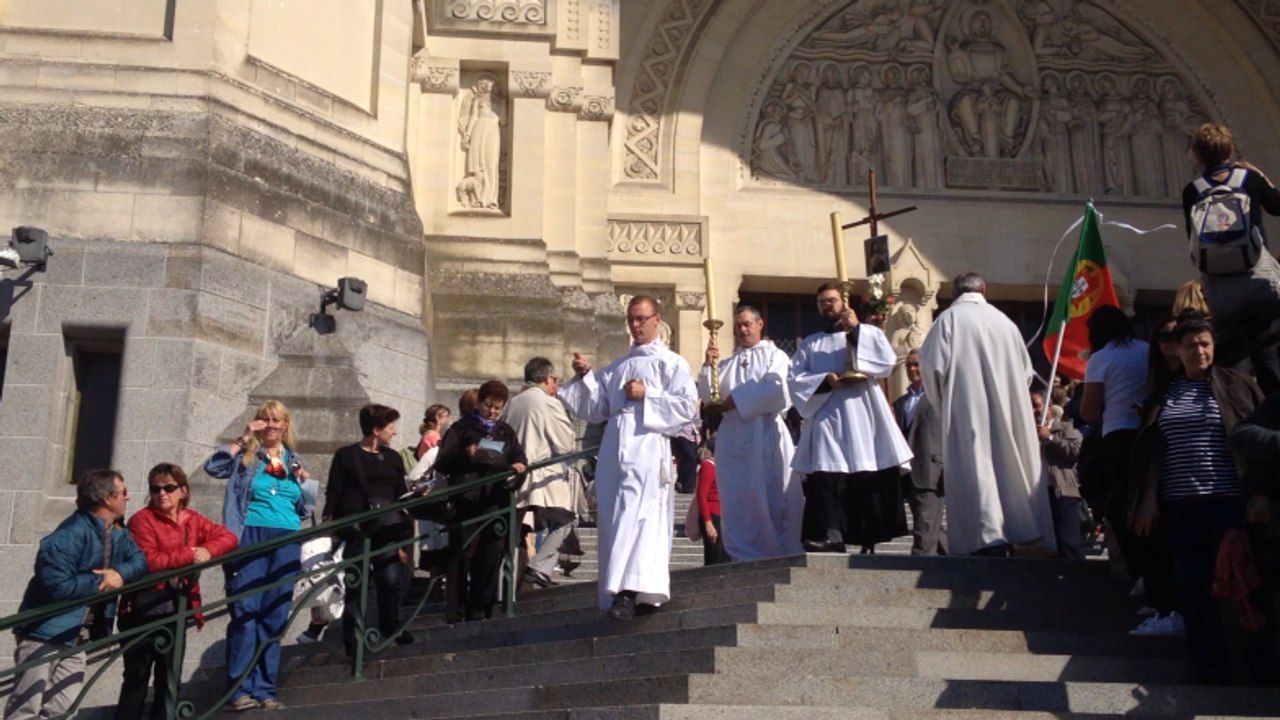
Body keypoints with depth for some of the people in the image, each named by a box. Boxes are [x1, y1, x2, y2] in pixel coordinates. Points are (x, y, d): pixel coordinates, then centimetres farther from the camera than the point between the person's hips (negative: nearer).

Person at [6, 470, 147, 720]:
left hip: (76, 636, 8)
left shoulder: (119, 534, 8)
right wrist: (100, 581, -15)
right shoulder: (72, 534, -20)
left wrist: (120, 573, -15)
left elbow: (140, 561, 6)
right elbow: (57, 585, -26)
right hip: (45, 631, -8)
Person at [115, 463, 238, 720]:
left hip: (177, 608, 5)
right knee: (137, 677, 1)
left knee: (170, 677, 11)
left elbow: (228, 537, 6)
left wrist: (208, 550, -14)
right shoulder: (142, 520, -7)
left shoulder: (192, 520, 10)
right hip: (144, 609, -5)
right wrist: (188, 555, -19)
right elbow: (147, 562, -19)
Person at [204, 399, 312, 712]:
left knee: (275, 616, 3)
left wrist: (306, 483, 1)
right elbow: (213, 467, -13)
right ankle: (240, 689, -8)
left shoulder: (294, 461, 17)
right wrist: (243, 438, -11)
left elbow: (305, 511, 19)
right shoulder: (246, 455, 7)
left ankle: (265, 689, 7)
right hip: (250, 537, -4)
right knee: (245, 612, -9)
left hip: (286, 541, 4)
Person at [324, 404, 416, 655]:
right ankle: (353, 639, 9)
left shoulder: (393, 458, 16)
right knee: (354, 584, 0)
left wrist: (404, 539, 13)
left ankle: (391, 628, 21)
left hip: (386, 533, 4)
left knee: (392, 580, -1)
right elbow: (333, 495, 3)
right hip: (354, 531, -3)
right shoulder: (346, 456, 4)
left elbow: (401, 499, 17)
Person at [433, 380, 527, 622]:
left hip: (496, 503, 4)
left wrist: (519, 466, -10)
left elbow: (519, 459, 13)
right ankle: (454, 615, -3)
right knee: (460, 557, -6)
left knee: (491, 557, 5)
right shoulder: (462, 428, 8)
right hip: (466, 502, -4)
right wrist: (465, 455, -18)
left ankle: (479, 612, 13)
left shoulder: (506, 432, 21)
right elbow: (442, 463, -1)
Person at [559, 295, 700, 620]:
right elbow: (596, 410, 17)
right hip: (614, 450, 6)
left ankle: (630, 591, -28)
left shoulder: (671, 363, 6)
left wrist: (647, 395, -9)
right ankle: (644, 590, 9)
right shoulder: (615, 368, 23)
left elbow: (689, 407, -4)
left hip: (647, 448, -6)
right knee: (613, 520, 3)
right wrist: (585, 378, 4)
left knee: (637, 516, -18)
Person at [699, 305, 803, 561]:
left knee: (772, 499, -5)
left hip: (766, 436, -3)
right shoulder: (727, 364, 20)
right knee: (739, 503, 0)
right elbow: (709, 398, 11)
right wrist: (708, 367, -4)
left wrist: (735, 401, -9)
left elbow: (777, 390, -9)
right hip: (733, 438, 4)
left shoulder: (775, 356, 9)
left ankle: (781, 556, -1)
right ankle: (745, 557, 3)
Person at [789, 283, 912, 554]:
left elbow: (887, 362, -3)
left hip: (863, 419, -1)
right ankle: (831, 534, -23)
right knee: (824, 475, -16)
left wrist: (856, 330, -4)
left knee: (870, 478, -5)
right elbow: (794, 379, 6)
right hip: (826, 419, 1)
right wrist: (826, 380, -11)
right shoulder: (809, 344, 20)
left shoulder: (868, 333, 16)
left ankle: (869, 542, 0)